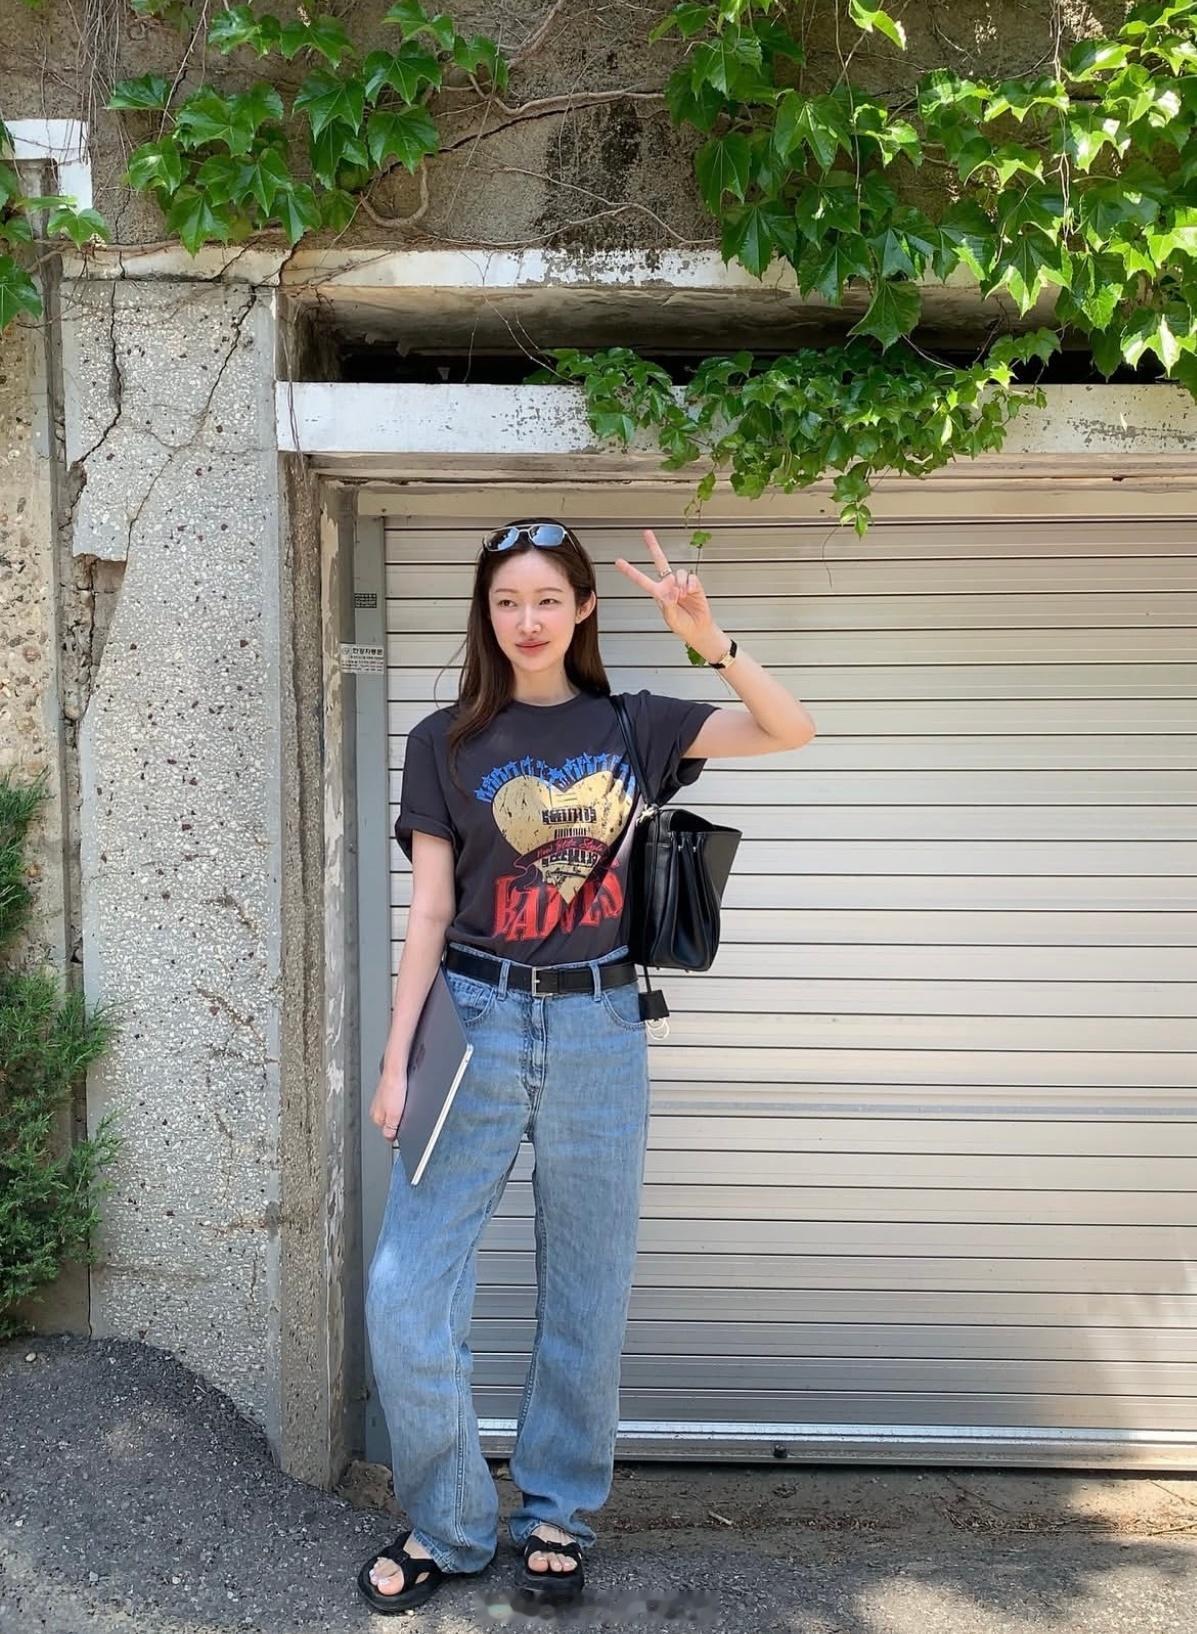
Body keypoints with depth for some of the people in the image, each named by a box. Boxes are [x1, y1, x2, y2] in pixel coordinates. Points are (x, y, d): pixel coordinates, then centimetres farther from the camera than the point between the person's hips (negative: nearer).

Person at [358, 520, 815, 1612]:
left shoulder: (630, 727, 6)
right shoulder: (446, 743, 3)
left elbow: (791, 732, 0)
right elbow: (428, 913, 1)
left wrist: (708, 638, -14)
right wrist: (396, 1061, -2)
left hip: (598, 1029, 1)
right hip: (477, 1020, 0)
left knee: (588, 1293, 10)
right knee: (405, 1295, -4)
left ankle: (557, 1513, 31)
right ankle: (448, 1525, 19)